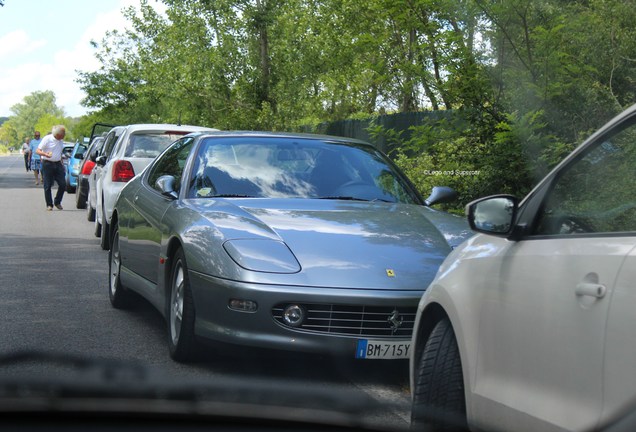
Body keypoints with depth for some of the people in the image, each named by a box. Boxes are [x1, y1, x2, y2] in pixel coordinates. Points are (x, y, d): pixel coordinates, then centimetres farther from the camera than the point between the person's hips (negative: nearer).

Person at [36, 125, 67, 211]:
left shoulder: (61, 140, 10)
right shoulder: (47, 139, -10)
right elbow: (38, 151, -13)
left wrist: (61, 162, 17)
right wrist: (45, 154, -32)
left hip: (58, 164, 5)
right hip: (48, 164, -5)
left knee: (63, 184, -2)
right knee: (48, 185, -1)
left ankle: (57, 202, 14)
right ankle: (49, 205, 8)